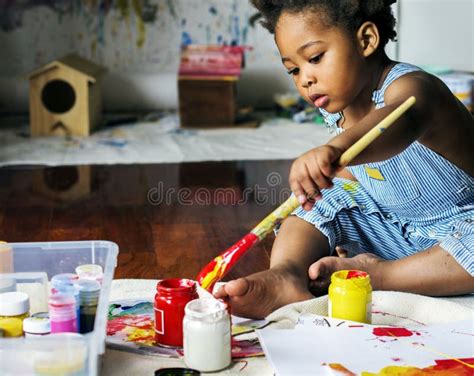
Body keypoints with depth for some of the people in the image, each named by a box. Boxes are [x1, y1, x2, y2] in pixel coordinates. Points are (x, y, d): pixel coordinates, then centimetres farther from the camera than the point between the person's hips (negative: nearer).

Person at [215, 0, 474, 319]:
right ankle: (286, 274, -32)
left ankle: (378, 274, -25)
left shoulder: (410, 86, -26)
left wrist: (335, 149, -72)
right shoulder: (339, 111, 0)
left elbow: (401, 123, -54)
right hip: (393, 228, 7)